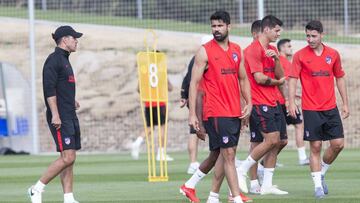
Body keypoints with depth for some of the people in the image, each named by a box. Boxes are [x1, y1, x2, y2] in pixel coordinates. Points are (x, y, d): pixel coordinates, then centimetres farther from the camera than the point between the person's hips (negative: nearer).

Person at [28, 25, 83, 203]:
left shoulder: (64, 60, 19)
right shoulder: (53, 60, -10)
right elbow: (49, 89, -18)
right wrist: (55, 114, -23)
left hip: (70, 116, 10)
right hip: (60, 118, -10)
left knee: (69, 158, 6)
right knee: (67, 157, -14)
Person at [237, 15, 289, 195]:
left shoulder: (272, 50, 17)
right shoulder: (253, 49, -11)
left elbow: (280, 75, 11)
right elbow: (259, 78, -16)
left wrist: (276, 59, -7)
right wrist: (277, 82, 0)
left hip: (272, 103, 9)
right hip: (259, 103, -9)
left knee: (277, 142, 6)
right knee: (271, 140, -16)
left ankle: (267, 185, 11)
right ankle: (242, 171, -5)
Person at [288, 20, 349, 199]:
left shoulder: (333, 54, 6)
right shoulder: (300, 56, -3)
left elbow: (340, 78, 14)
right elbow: (292, 79, -5)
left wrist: (345, 103, 12)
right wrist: (291, 102, -17)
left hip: (330, 107, 3)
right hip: (311, 109, -3)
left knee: (338, 144, -1)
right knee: (315, 146, -3)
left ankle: (321, 173, 21)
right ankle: (318, 185, 4)